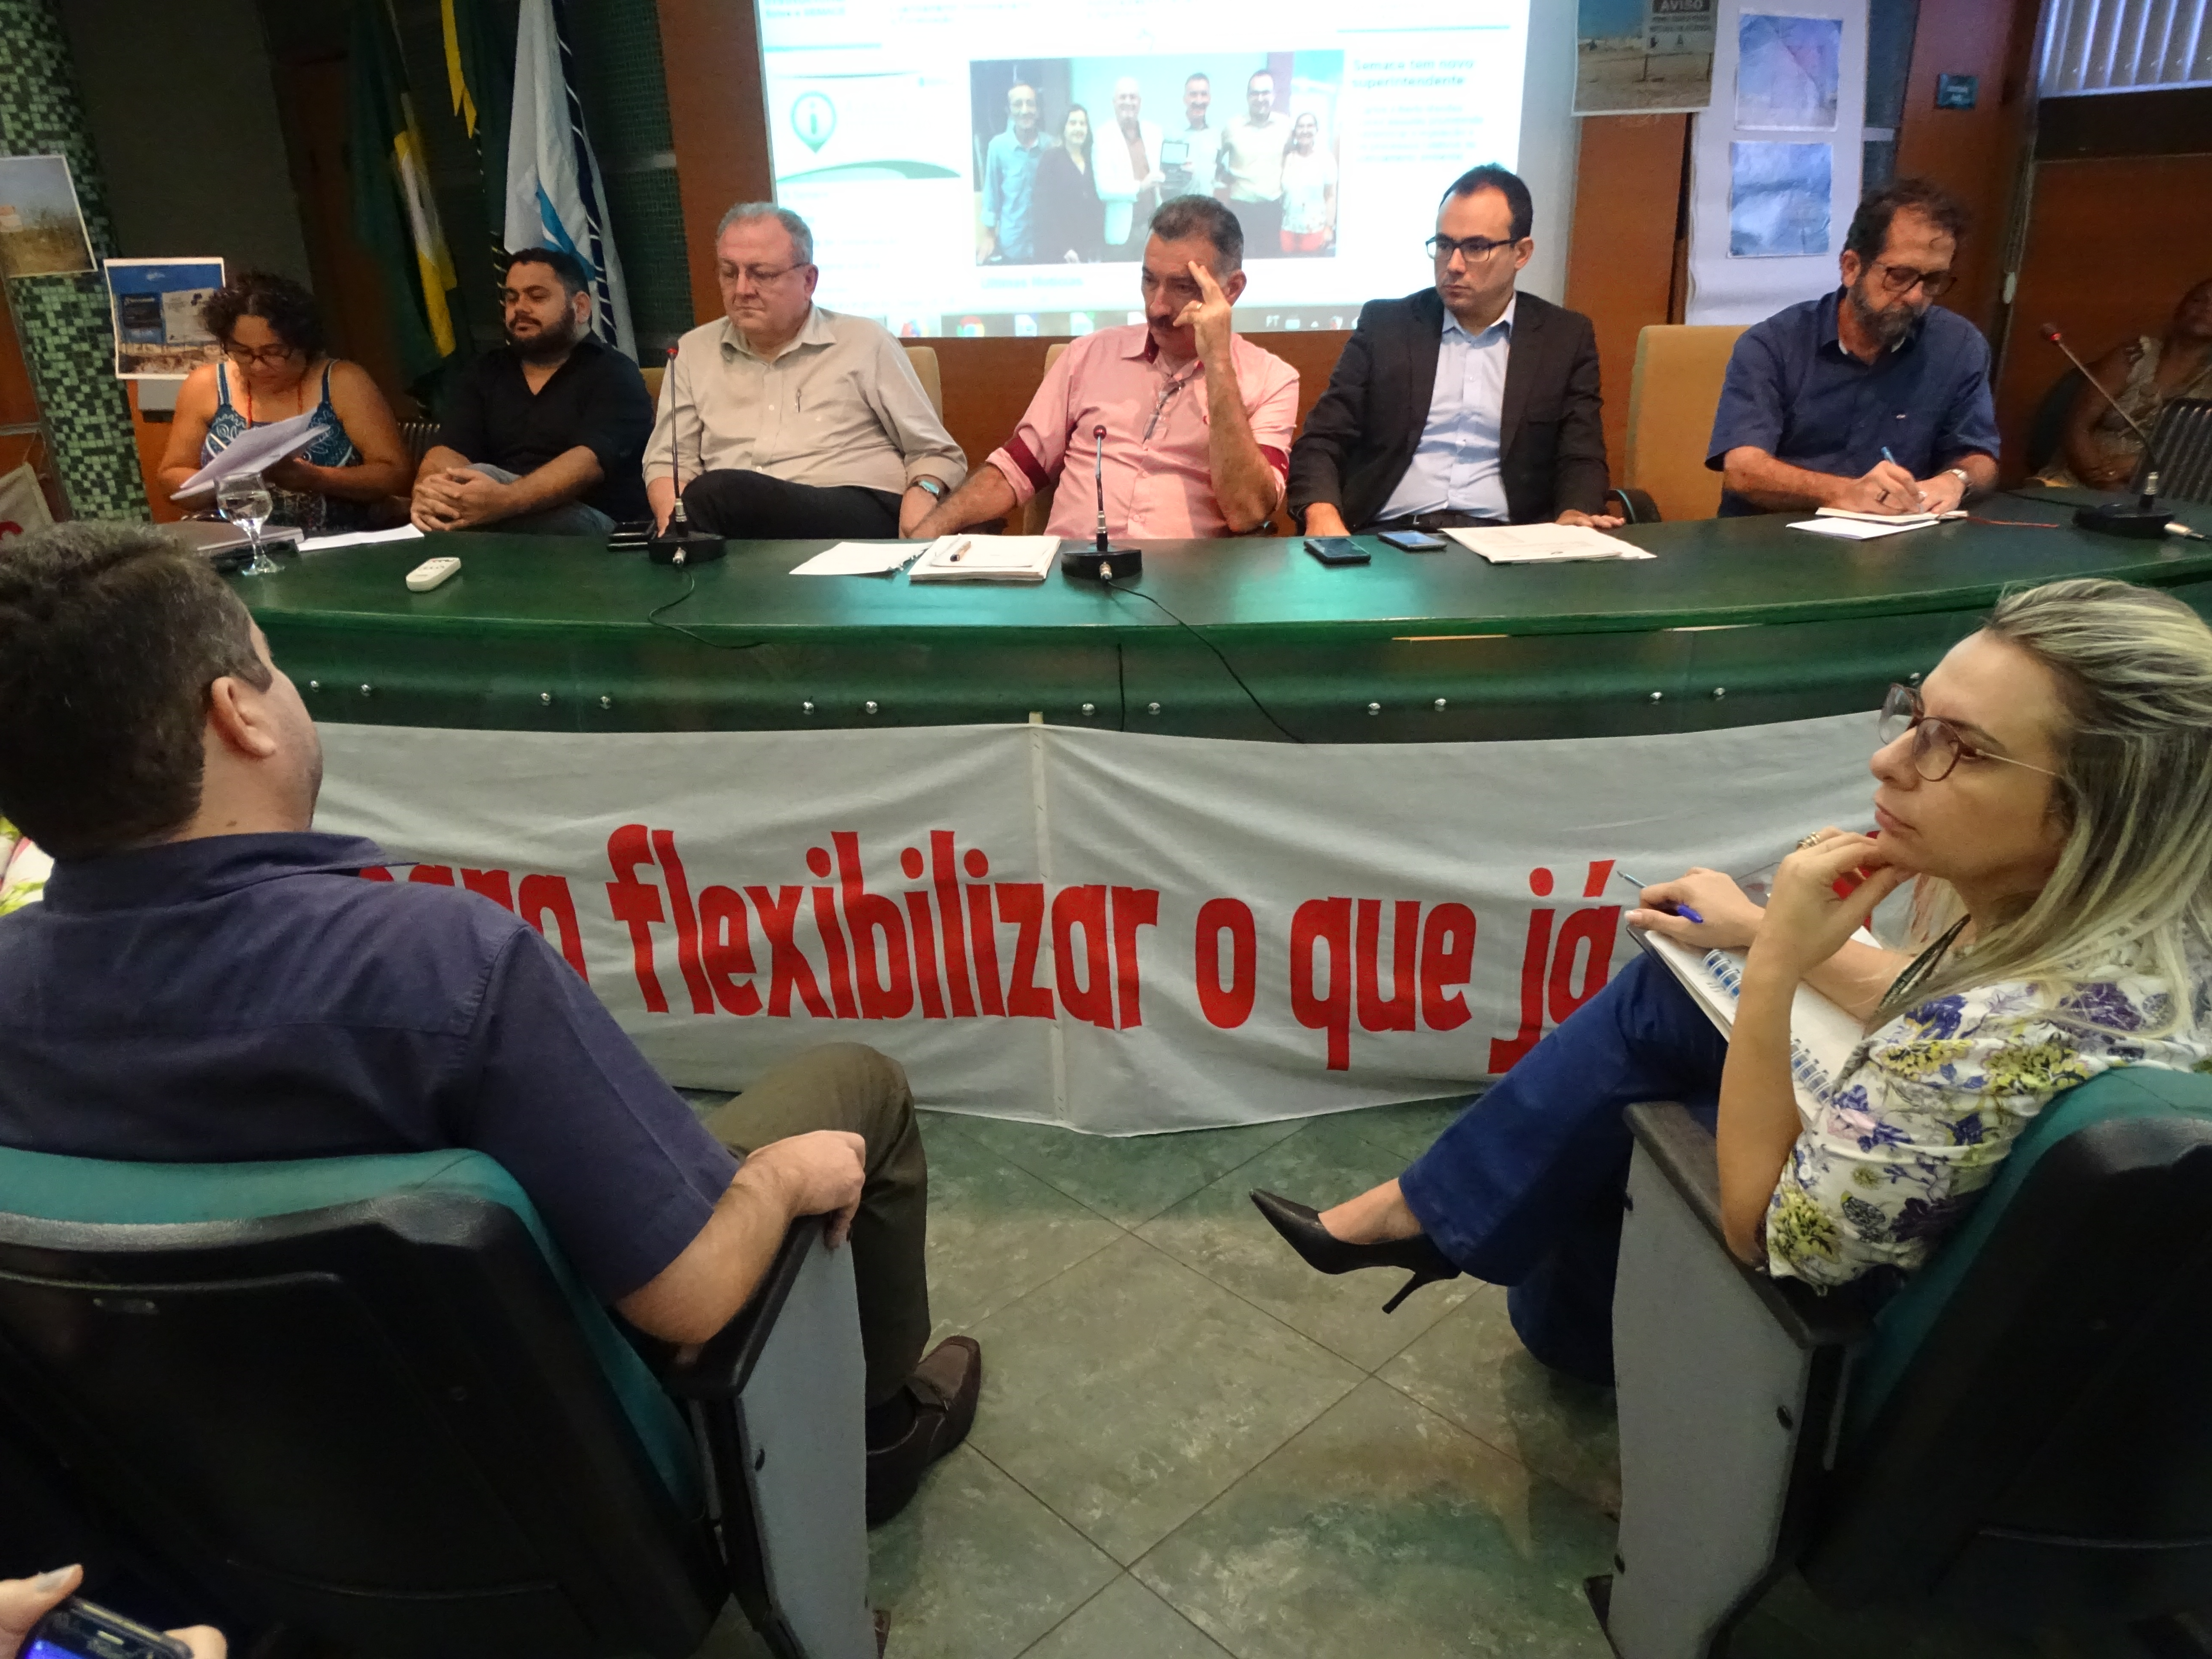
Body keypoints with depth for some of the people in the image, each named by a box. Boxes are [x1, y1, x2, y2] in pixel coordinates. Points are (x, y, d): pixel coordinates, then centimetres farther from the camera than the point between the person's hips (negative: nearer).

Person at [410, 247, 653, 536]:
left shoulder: (614, 376, 1)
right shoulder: (484, 374, 18)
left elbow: (589, 460, -18)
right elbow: (449, 450, 3)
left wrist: (503, 501, -36)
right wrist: (428, 491, -24)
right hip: (497, 530, 5)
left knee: (480, 476, -28)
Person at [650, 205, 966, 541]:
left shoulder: (867, 343, 11)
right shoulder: (693, 351, 19)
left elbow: (935, 451, 12)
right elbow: (667, 461, 20)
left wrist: (922, 495, -12)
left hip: (858, 515, -3)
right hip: (735, 523, 3)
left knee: (715, 495, -31)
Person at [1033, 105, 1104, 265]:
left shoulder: (1092, 161, 14)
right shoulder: (1051, 159, -1)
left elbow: (1098, 206, 14)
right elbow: (1046, 207, -8)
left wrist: (1100, 247, 3)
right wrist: (1064, 248, -16)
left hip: (1092, 249, 5)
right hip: (1060, 252, -4)